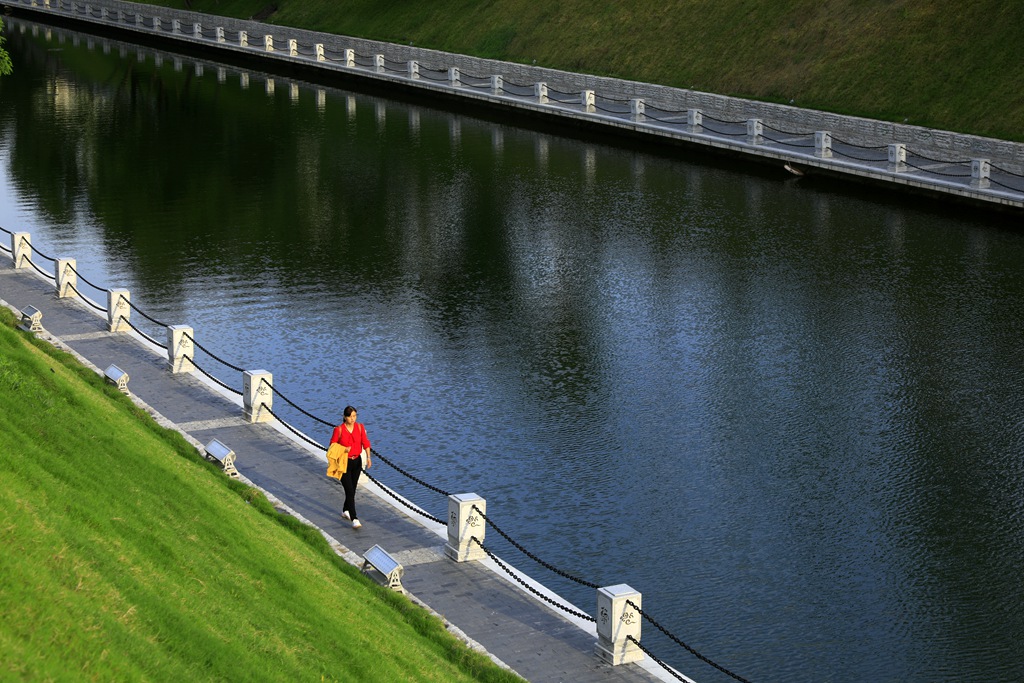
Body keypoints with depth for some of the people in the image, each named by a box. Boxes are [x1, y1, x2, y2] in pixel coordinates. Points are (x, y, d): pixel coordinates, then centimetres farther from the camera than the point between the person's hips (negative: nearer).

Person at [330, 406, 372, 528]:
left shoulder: (360, 427, -1)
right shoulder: (339, 429, -12)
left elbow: (365, 442, -1)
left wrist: (368, 457, -12)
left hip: (357, 462, 5)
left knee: (352, 489, 17)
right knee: (350, 491, -11)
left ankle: (345, 511, 39)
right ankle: (354, 519, -13)